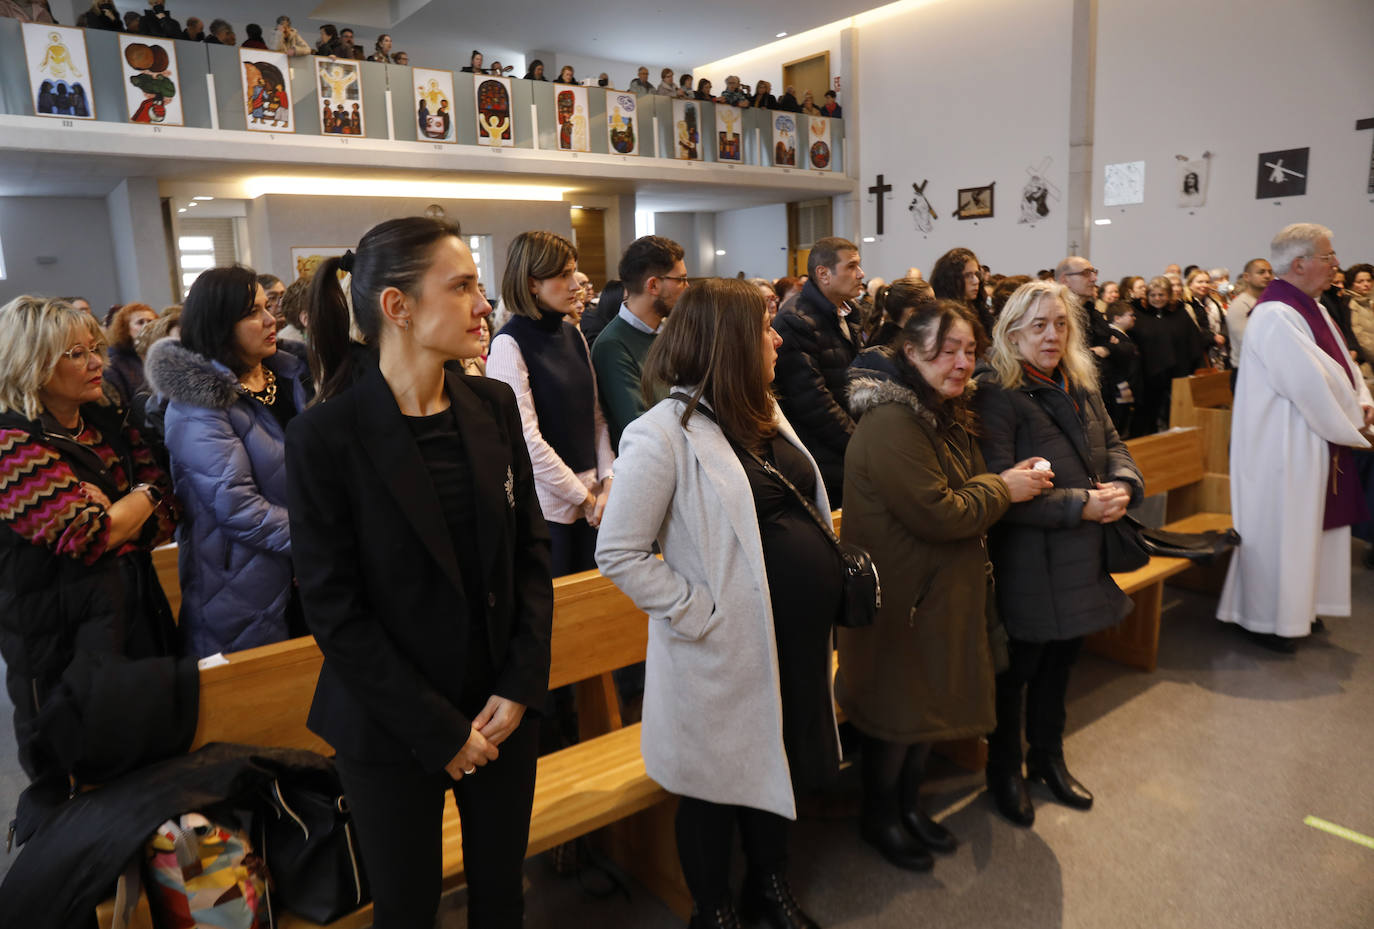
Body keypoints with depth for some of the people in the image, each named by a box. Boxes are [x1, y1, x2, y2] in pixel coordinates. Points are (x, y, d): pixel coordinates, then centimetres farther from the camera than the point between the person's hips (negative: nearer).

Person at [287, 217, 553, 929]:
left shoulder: (493, 405, -2)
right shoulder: (325, 437, -16)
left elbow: (531, 551, 2)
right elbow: (334, 610, -14)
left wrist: (521, 686, -6)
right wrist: (437, 730, -13)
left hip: (503, 709, 4)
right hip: (391, 730, -3)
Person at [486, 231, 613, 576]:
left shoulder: (573, 335, 9)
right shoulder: (509, 344, -12)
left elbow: (596, 416, 10)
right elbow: (527, 439, -17)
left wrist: (608, 482, -3)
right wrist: (584, 498, -12)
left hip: (592, 504, 6)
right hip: (547, 505, -6)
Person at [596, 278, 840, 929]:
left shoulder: (763, 412, 8)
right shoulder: (663, 432, -19)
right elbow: (617, 554, -19)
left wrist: (836, 575, 8)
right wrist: (701, 614, -19)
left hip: (800, 633, 8)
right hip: (729, 651, -7)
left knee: (779, 768, 24)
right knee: (720, 780, 14)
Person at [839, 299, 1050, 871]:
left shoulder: (943, 413, 9)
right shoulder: (890, 424, -25)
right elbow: (936, 514, -26)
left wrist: (1007, 482, 4)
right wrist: (1003, 489, -14)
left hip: (944, 590, 10)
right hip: (903, 596, -10)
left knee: (933, 701, 21)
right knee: (897, 710, 8)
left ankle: (908, 804, 41)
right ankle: (878, 818, 31)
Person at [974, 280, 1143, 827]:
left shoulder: (1081, 387, 9)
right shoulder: (997, 393, -17)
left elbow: (1112, 444, 15)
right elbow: (999, 489, -23)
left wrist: (1123, 485, -8)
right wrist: (1080, 505, -23)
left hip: (1083, 557, 8)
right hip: (1029, 563, -7)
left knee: (1061, 660, 21)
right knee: (1018, 668, 8)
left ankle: (1048, 757, 42)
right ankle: (1003, 769, 30)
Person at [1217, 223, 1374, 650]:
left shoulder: (1311, 309, 11)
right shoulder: (1275, 315, -21)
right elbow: (1313, 383, -23)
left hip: (1316, 438, 10)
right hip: (1283, 444, -10)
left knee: (1308, 524, 17)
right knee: (1281, 526, 1)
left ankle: (1297, 606, 32)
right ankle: (1269, 618, 15)